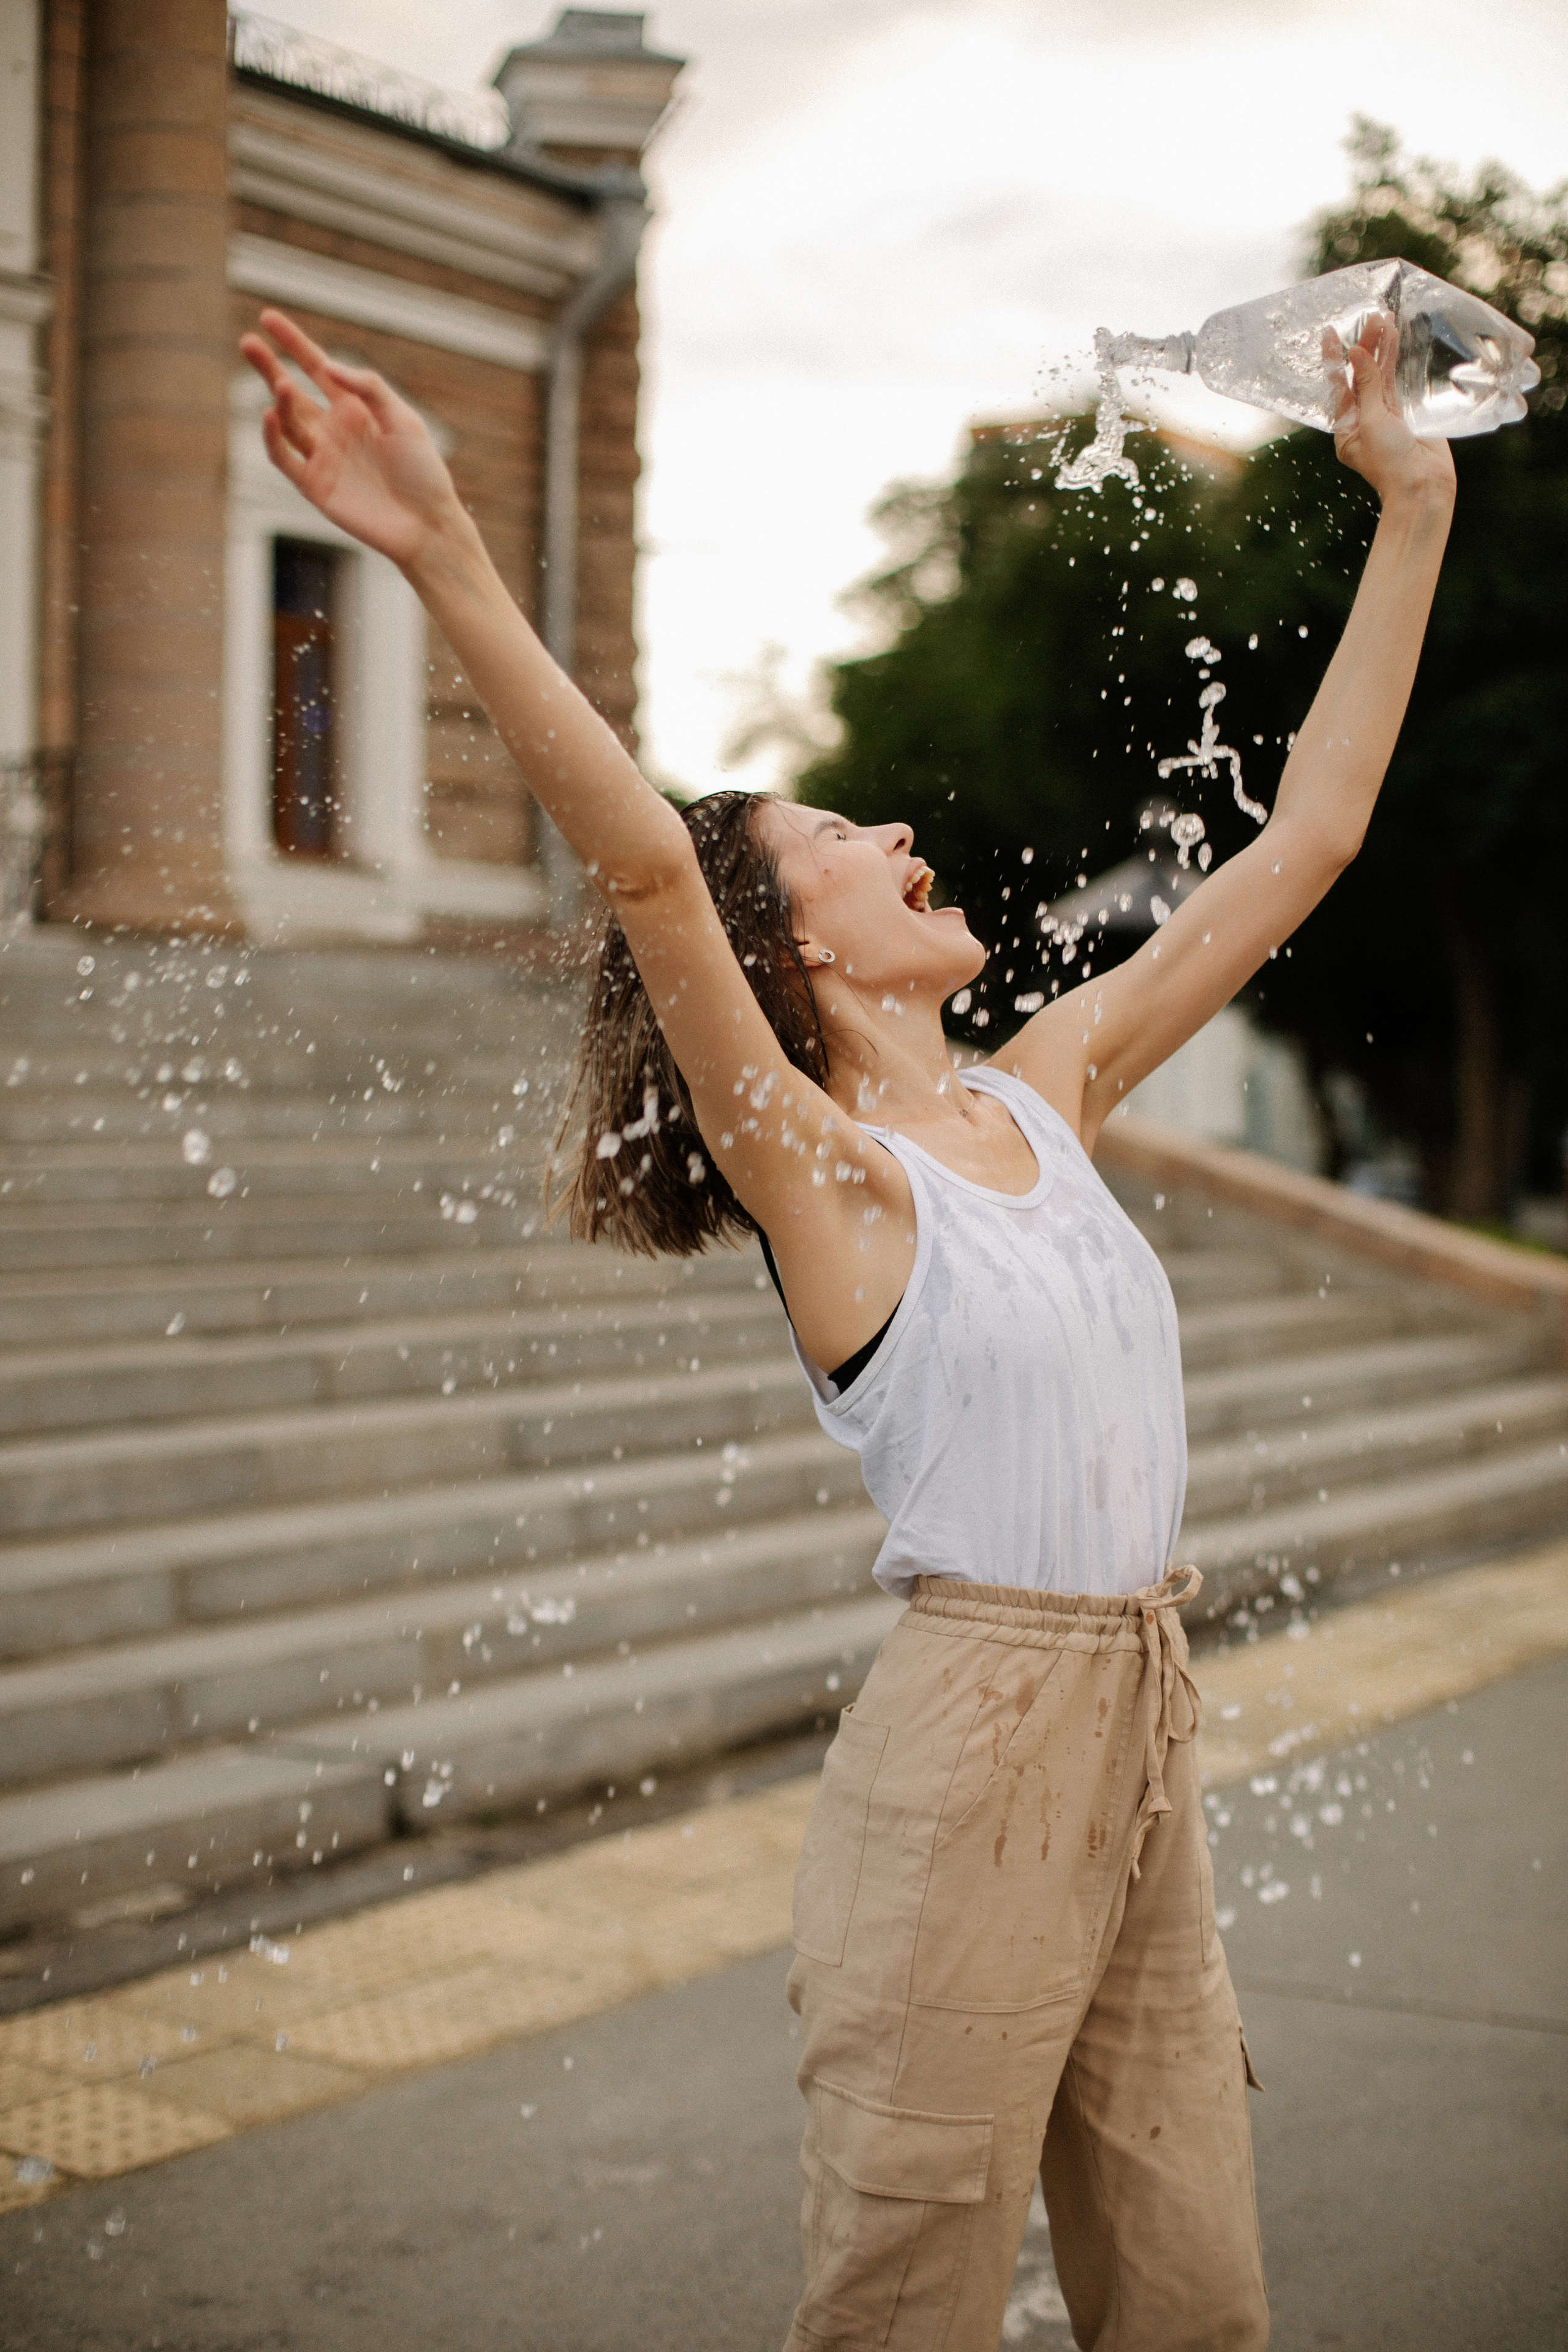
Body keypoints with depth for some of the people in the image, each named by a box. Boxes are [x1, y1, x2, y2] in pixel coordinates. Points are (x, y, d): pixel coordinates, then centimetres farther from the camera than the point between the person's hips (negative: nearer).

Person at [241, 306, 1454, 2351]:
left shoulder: (1049, 1092, 9)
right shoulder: (820, 1167, -11)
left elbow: (1306, 836, 13)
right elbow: (641, 867, -27)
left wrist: (1414, 511, 13)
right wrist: (450, 564, -38)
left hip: (1147, 1741, 7)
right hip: (969, 1755, -7)